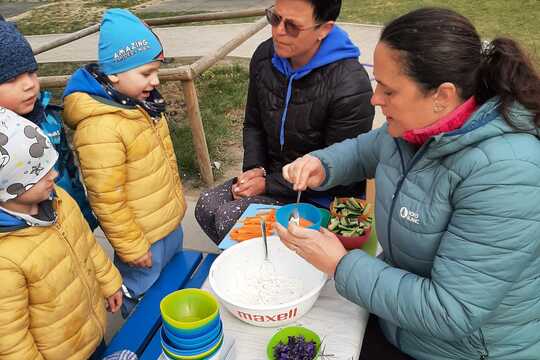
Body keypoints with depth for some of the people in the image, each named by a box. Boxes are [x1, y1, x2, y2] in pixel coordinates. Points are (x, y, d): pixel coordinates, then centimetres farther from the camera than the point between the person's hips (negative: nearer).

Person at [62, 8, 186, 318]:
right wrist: (132, 247, -16)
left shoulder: (141, 102, -2)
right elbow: (107, 200, -25)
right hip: (143, 238, -9)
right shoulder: (99, 128, -31)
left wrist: (177, 199, 19)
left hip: (171, 222, 9)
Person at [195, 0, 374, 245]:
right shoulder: (265, 56, -4)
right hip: (272, 172, 7)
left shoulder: (351, 88, -26)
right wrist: (254, 169, -8)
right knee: (206, 206, -11)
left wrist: (268, 184, -17)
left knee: (229, 217, -20)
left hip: (321, 194, -6)